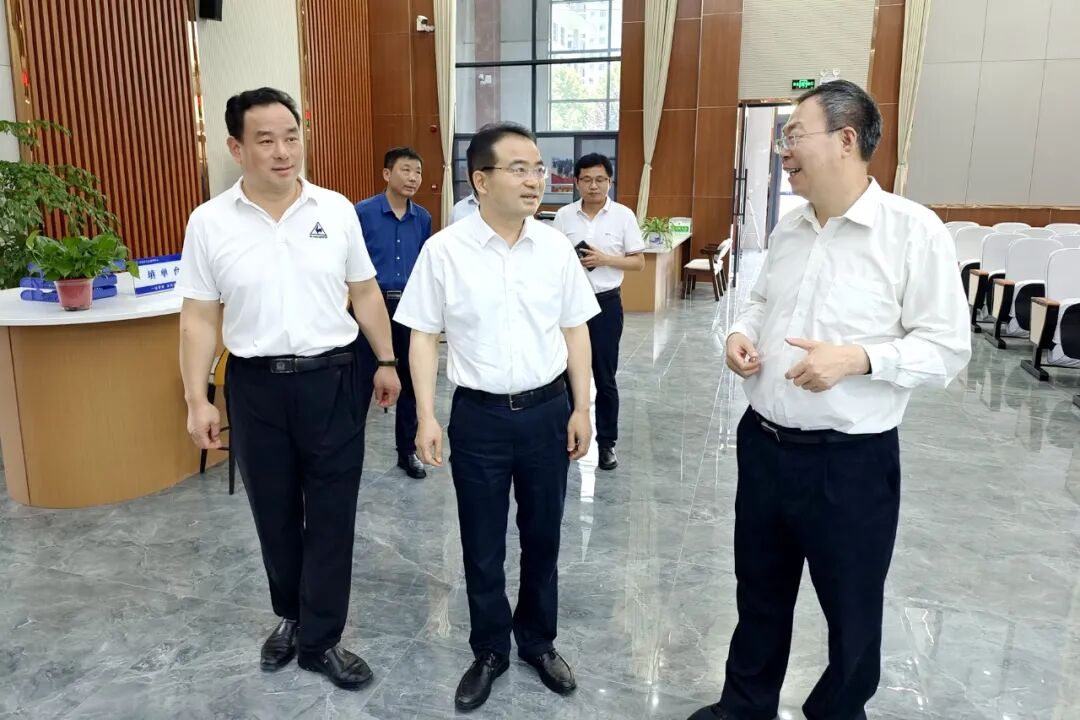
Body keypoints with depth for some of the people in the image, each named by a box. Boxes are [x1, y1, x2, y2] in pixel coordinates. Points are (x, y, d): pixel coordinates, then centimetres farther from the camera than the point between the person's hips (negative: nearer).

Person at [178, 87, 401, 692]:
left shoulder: (337, 210, -1)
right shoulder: (210, 222, -3)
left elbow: (365, 292, 7)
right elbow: (199, 317, -1)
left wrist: (387, 361, 7)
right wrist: (197, 398, -4)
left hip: (332, 379, 0)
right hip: (255, 386, 0)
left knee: (332, 515, 5)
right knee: (275, 514, 15)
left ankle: (319, 640, 21)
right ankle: (290, 617, 39)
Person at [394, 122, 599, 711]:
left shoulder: (555, 247, -1)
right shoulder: (444, 250, -8)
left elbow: (575, 330, 5)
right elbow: (423, 336, -3)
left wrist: (581, 408, 4)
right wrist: (426, 417, -7)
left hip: (547, 411, 2)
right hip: (479, 416, -2)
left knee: (542, 537, 16)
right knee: (482, 545, 12)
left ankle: (539, 641, 38)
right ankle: (489, 651, 34)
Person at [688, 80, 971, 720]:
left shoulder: (914, 231, -14)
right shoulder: (789, 227, 7)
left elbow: (948, 348, -14)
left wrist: (858, 358, -27)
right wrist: (742, 333, 0)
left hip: (851, 460, -6)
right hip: (763, 444, 6)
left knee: (851, 607, 15)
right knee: (759, 591, 22)